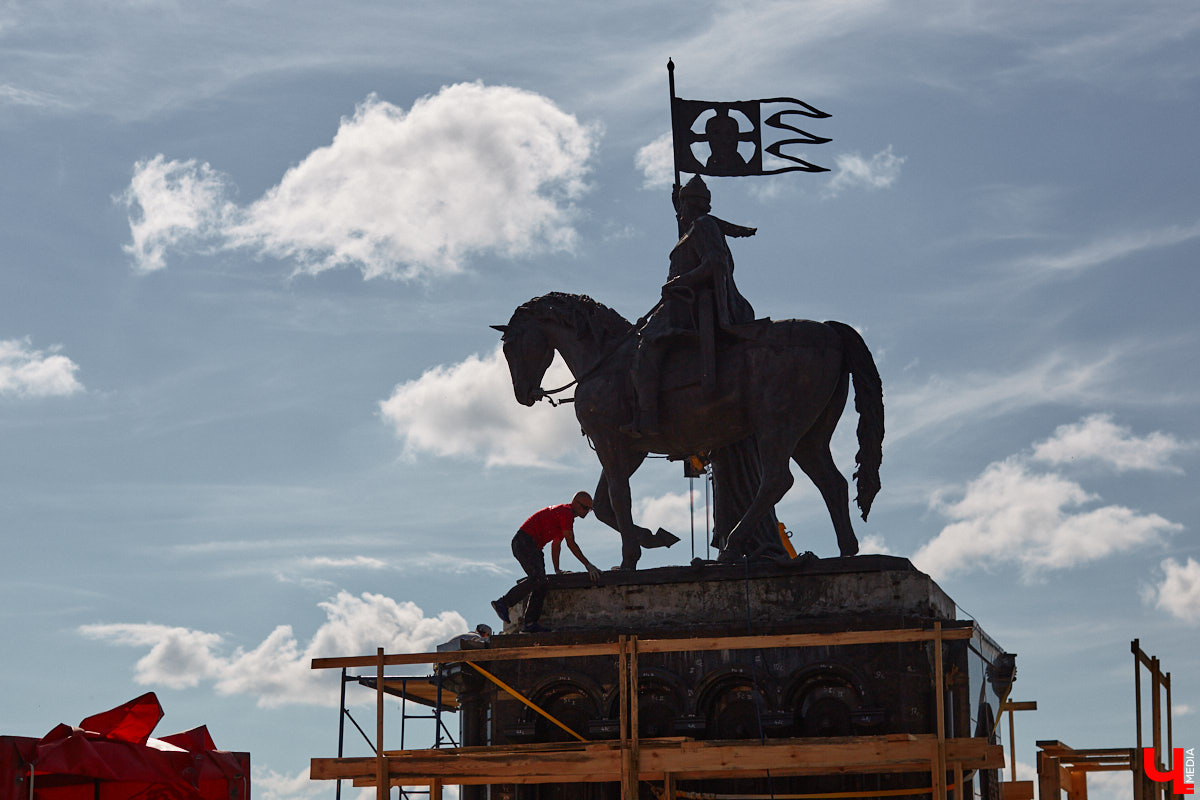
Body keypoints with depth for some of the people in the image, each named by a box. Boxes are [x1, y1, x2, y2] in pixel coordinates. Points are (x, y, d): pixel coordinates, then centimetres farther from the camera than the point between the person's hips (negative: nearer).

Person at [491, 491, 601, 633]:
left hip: (533, 547, 11)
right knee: (538, 578, -24)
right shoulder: (566, 512, -10)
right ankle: (503, 603, -22)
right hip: (524, 542, -11)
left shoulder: (564, 513, 23)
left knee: (541, 584, 2)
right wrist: (588, 565, -13)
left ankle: (530, 624, -2)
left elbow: (556, 544, 31)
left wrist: (557, 569, 31)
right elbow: (571, 543, -15)